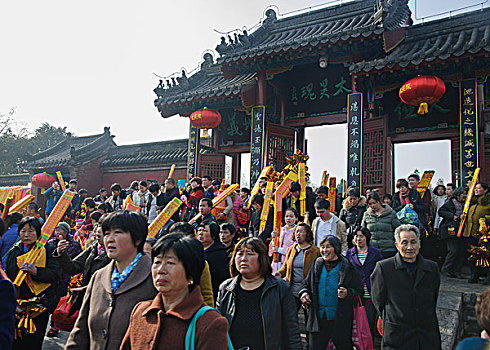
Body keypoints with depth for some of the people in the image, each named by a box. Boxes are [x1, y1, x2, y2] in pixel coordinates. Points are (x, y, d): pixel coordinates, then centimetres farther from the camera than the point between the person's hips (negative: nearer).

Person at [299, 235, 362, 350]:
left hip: (340, 322, -3)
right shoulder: (316, 265, 5)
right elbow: (307, 284, 17)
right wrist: (304, 293, -3)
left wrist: (348, 294, -20)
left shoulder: (348, 268, -5)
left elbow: (359, 292, -1)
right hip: (318, 321, 3)